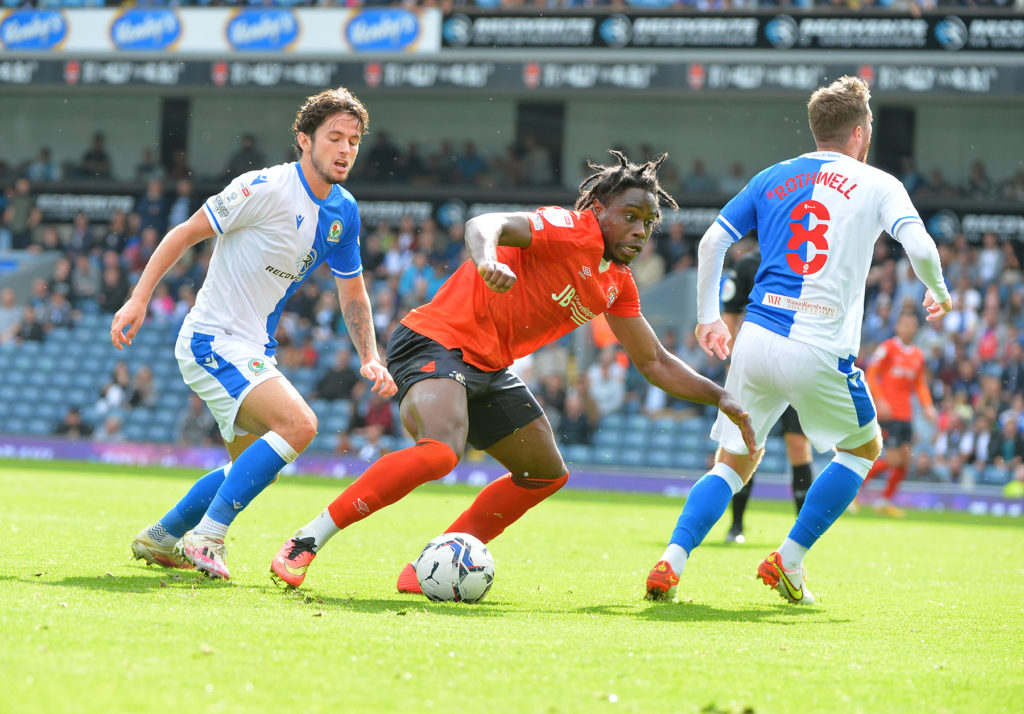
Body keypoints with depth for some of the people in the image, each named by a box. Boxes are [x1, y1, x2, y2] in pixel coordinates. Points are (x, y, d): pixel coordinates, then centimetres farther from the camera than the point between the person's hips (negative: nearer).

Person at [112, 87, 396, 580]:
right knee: (298, 424, -26)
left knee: (253, 465, 18)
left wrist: (369, 358, 3)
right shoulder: (266, 189, -18)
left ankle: (160, 538, 36)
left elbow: (352, 293, 17)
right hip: (213, 339, -9)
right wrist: (139, 298, -15)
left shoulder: (345, 212, 5)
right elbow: (186, 233, -11)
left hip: (255, 351, 9)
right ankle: (205, 538, -18)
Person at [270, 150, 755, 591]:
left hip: (488, 370, 10)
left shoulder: (618, 286, 12)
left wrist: (720, 398, 11)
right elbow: (485, 225, -31)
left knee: (546, 473, 14)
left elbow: (654, 363, 21)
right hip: (436, 341, -10)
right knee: (441, 452, -33)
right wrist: (487, 261, -53)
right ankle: (307, 542, -25)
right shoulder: (571, 231, -15)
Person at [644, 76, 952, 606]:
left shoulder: (773, 178, 16)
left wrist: (707, 317, 18)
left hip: (756, 340, 4)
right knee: (864, 448, 21)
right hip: (821, 352, -4)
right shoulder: (877, 185, 6)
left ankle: (671, 562, -8)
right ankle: (788, 560, 12)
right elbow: (919, 247, -8)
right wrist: (938, 293, 12)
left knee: (733, 463, 15)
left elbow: (711, 242, 12)